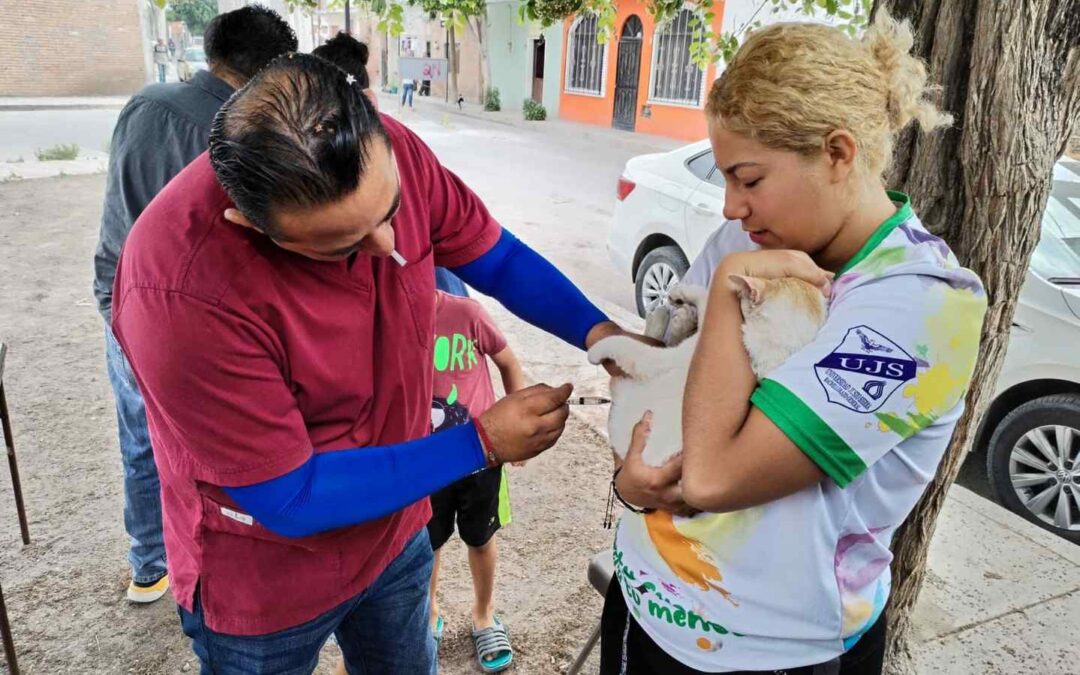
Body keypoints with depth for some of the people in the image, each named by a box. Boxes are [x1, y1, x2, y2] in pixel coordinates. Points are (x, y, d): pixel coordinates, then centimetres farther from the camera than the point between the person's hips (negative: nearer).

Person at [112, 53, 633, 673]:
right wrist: (483, 444, -25)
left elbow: (496, 256, -5)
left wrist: (599, 332, -20)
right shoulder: (183, 294, -35)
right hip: (266, 581, -4)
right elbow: (288, 498, -26)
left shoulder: (388, 154, -20)